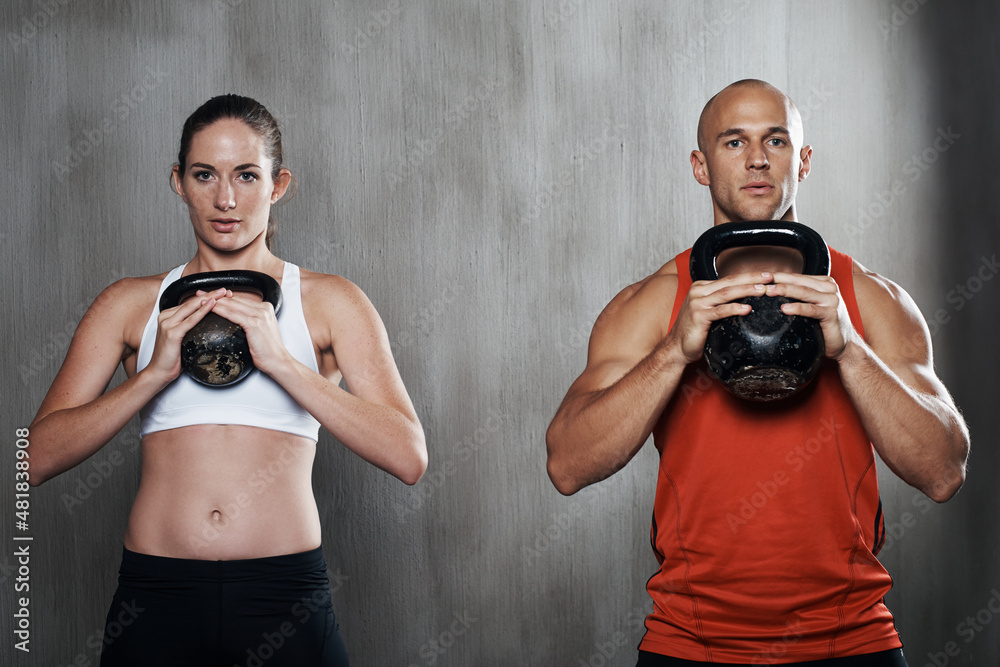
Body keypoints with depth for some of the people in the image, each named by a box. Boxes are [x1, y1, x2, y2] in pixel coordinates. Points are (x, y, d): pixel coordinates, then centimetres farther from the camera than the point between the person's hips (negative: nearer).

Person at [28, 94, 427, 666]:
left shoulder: (330, 302, 5)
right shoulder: (131, 305, 9)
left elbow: (409, 457, -6)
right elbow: (38, 457, 2)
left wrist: (281, 361, -14)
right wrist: (156, 372, -11)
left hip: (285, 598, -1)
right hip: (155, 598, 1)